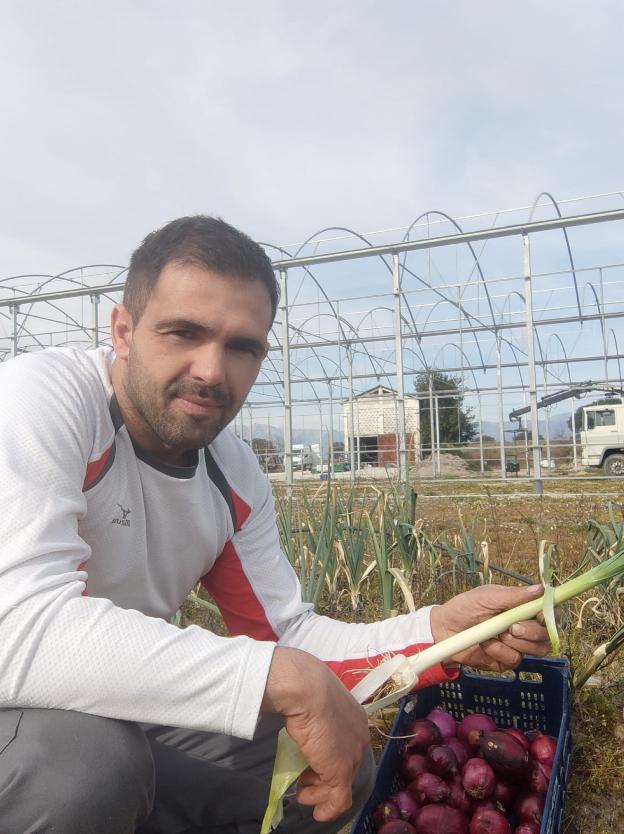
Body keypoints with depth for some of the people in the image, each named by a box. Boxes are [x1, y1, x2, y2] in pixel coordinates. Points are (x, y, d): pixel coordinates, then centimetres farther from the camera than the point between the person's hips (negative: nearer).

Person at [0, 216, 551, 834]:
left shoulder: (236, 478, -6)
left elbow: (285, 635, -2)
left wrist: (437, 632, -18)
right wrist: (286, 679, -38)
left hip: (112, 720, 6)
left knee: (344, 767, 1)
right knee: (81, 759, -37)